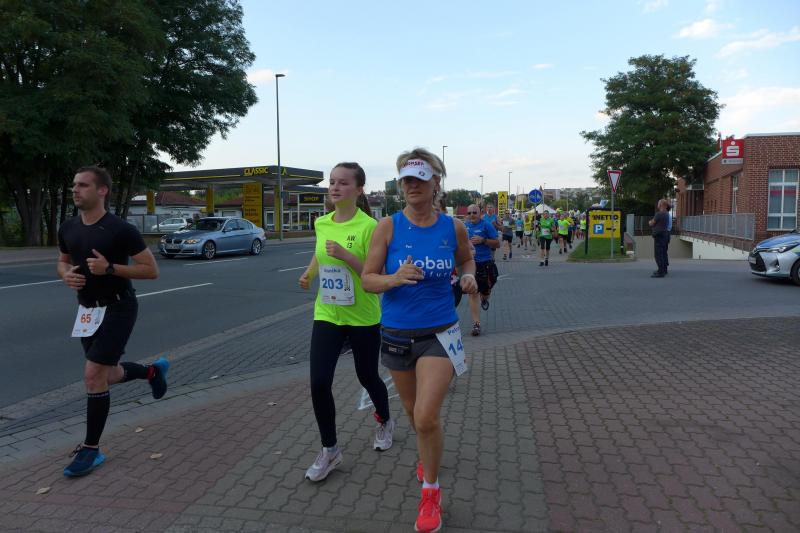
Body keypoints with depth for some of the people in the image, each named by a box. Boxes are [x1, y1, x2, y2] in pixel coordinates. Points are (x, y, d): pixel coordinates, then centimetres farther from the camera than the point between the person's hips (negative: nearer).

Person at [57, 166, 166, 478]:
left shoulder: (120, 230, -17)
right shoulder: (68, 228, 3)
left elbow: (151, 270, -14)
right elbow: (63, 262, 19)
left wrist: (110, 268, -25)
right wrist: (67, 276, -4)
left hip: (117, 308, -7)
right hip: (87, 310, 7)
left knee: (93, 375, -11)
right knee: (107, 375, 16)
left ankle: (91, 450, 5)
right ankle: (153, 371, 47)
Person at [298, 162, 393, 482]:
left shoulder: (368, 227, -15)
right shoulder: (321, 223, 2)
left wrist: (346, 255, -27)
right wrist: (309, 274, 4)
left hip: (363, 318, -4)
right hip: (326, 315, 4)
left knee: (367, 377, 14)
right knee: (319, 383, -5)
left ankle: (384, 422, 47)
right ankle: (329, 450, 16)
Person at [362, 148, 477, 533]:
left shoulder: (453, 228, -5)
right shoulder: (388, 226, -10)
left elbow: (467, 258, 15)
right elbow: (368, 279, -9)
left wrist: (469, 276, -6)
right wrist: (394, 279, -29)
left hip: (439, 334, -1)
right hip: (397, 334, 2)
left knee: (427, 417, -12)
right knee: (413, 411, 20)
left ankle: (431, 491, 14)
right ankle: (428, 455, 54)